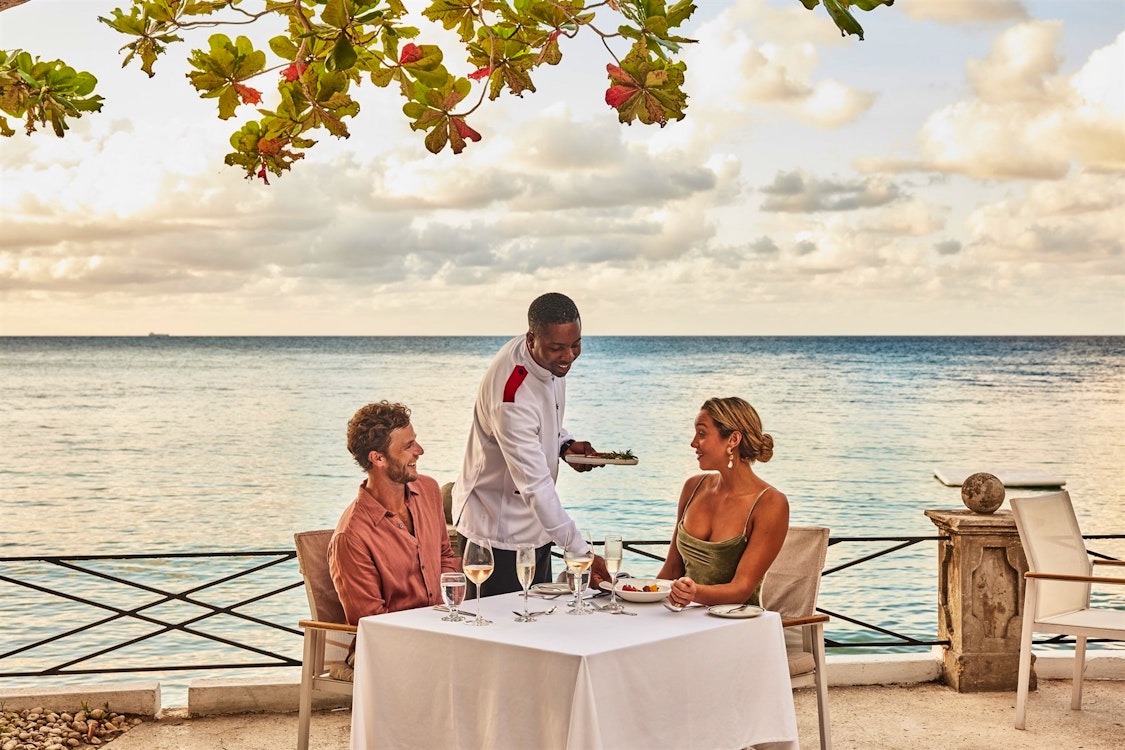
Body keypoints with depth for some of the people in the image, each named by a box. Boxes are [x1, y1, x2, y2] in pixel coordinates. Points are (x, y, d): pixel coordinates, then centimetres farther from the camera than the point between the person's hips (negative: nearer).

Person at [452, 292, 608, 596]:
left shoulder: (551, 359, -5)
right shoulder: (512, 394, -32)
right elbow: (534, 485, -33)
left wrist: (565, 444, -6)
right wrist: (581, 551, -35)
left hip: (534, 525, 9)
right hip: (498, 533, -9)